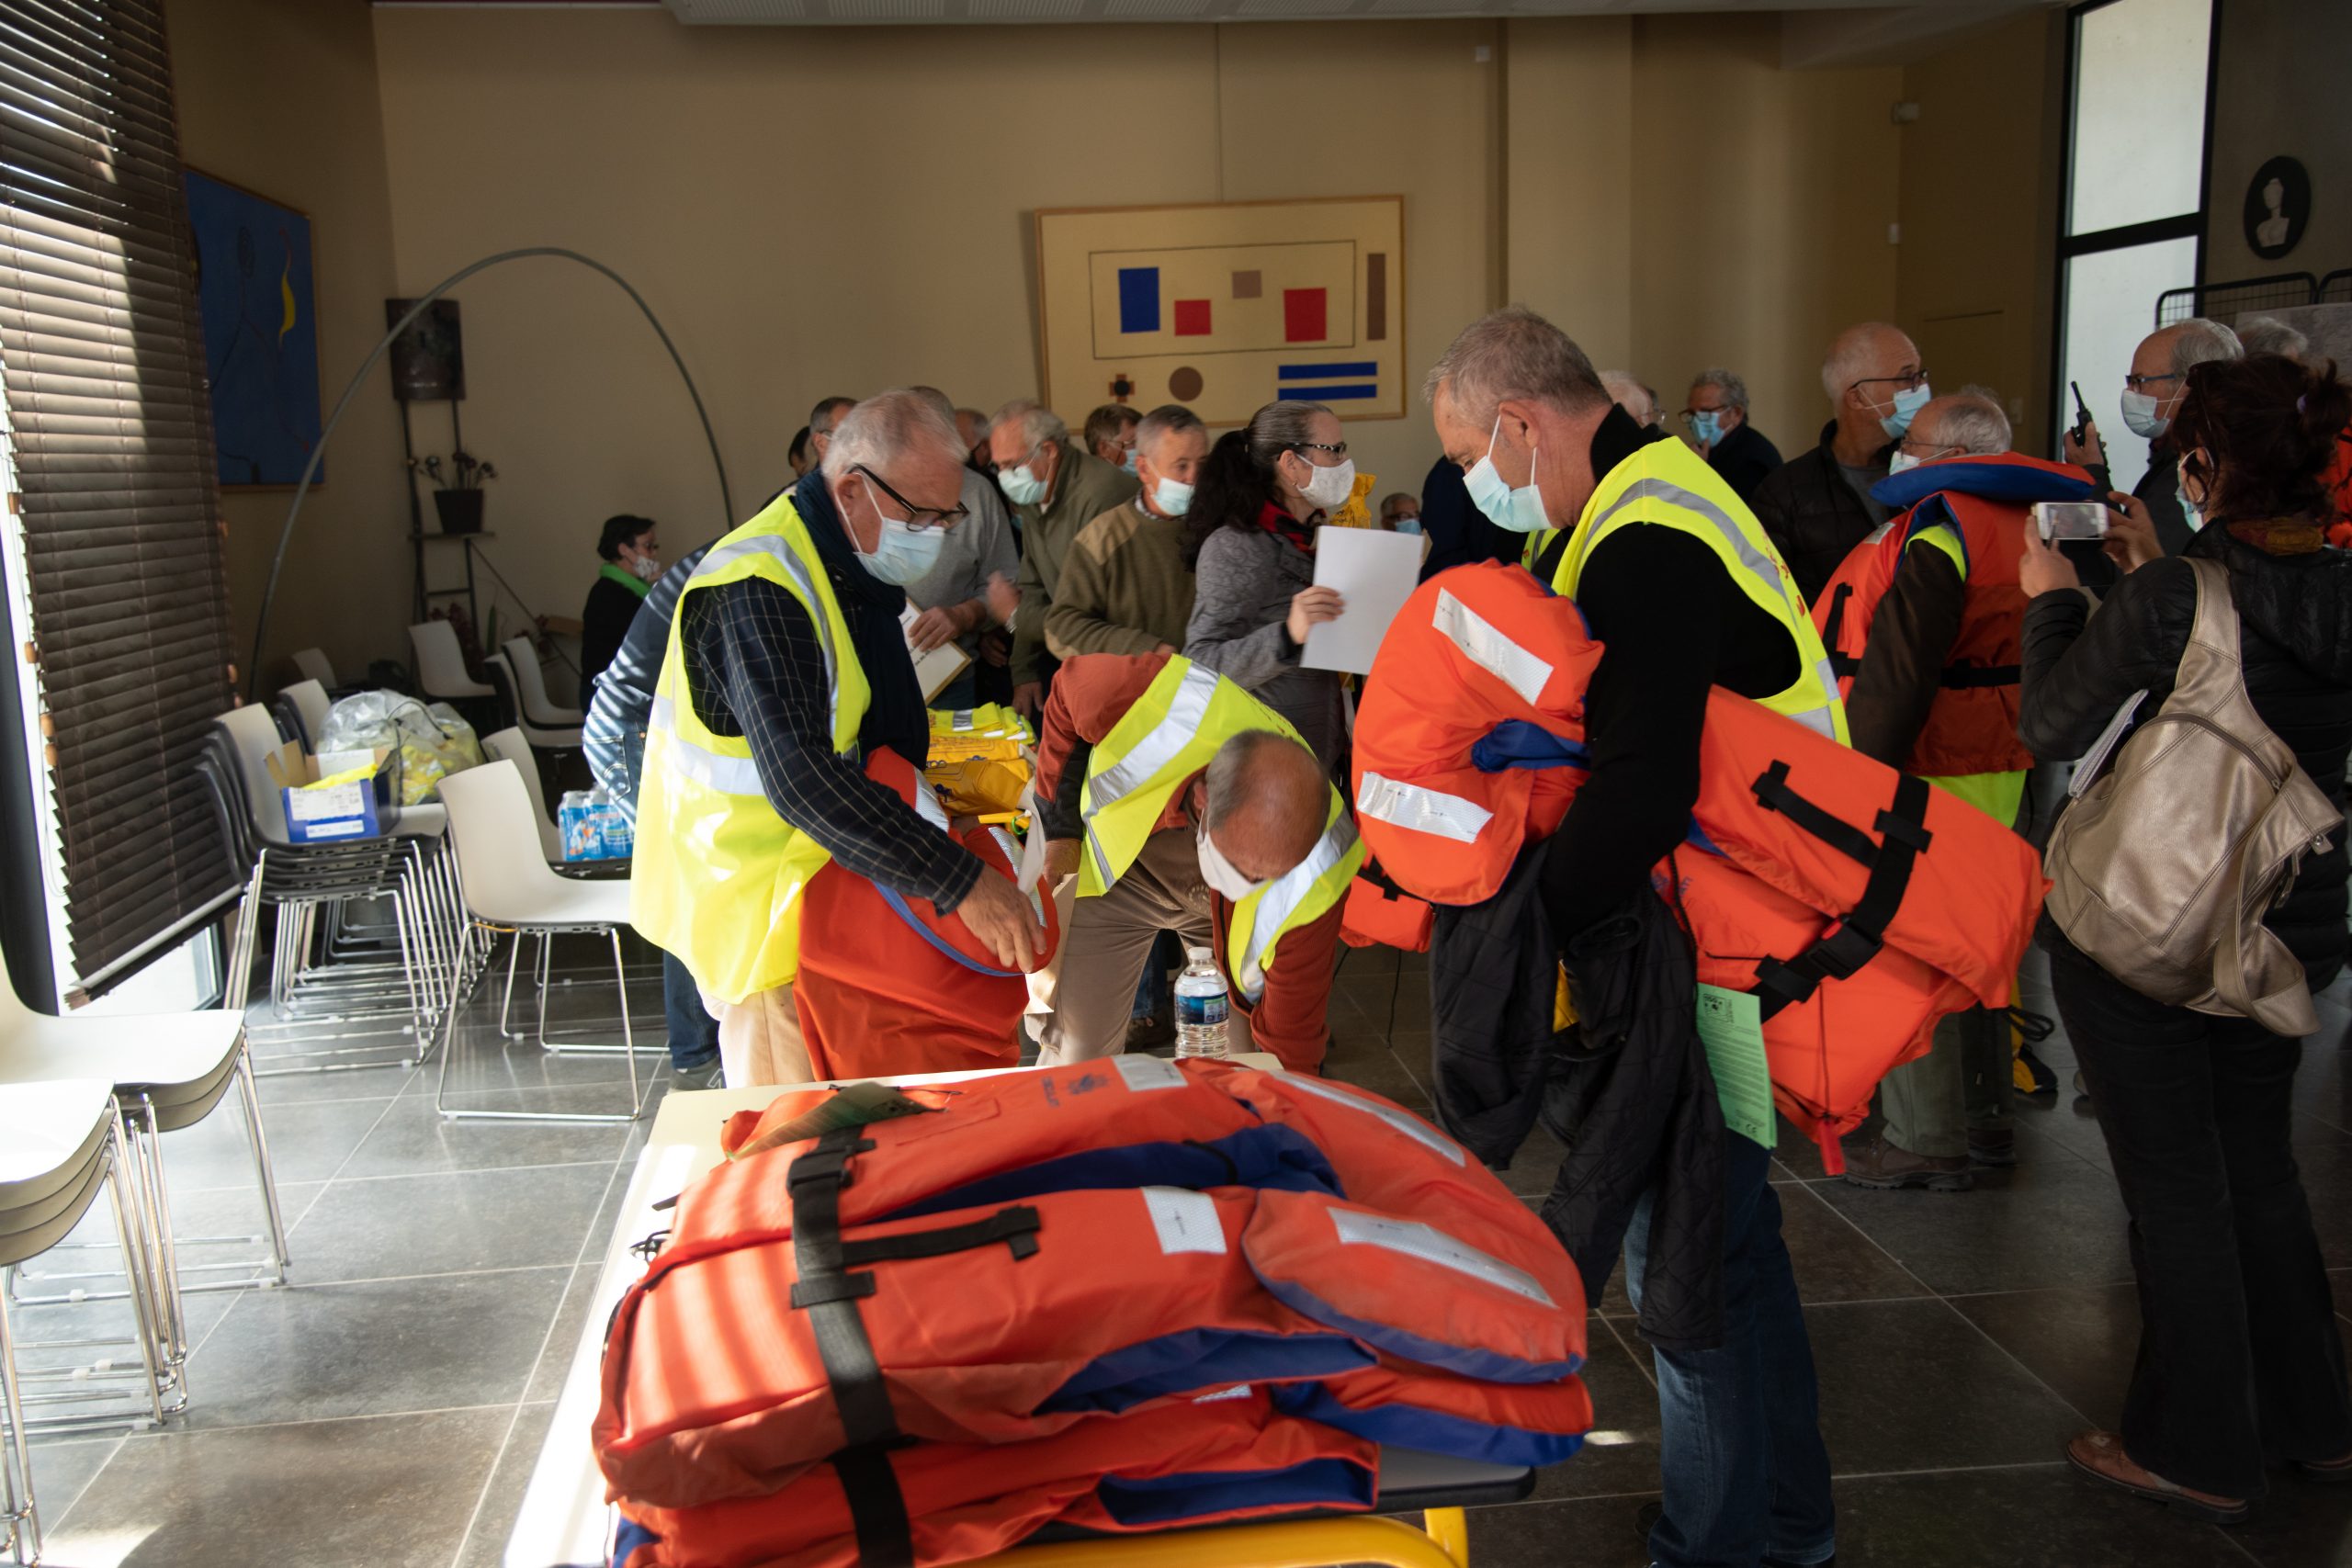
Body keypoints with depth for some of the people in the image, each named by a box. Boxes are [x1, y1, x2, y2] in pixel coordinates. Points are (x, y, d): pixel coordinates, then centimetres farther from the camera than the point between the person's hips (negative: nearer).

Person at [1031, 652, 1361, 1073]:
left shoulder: (1313, 885, -38)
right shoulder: (1154, 703, -43)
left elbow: (1289, 1046, -25)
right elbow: (1069, 685, -17)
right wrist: (1061, 828, -14)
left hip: (1219, 913, 0)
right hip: (1113, 870, 0)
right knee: (1074, 1054, 0)